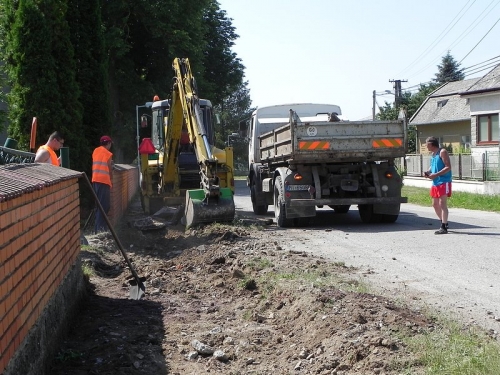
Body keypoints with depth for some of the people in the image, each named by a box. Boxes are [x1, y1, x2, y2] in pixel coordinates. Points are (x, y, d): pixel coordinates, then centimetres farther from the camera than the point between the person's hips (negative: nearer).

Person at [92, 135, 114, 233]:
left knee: (99, 204, 14)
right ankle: (99, 228, -12)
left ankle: (100, 227, 17)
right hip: (104, 181, -7)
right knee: (104, 205, -6)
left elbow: (94, 165, 13)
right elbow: (109, 169, 0)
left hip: (95, 180, 7)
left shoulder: (95, 151, 12)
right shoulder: (108, 154, -4)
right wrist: (111, 180, 14)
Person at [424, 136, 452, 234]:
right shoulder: (433, 154, 16)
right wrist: (428, 172, 6)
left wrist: (436, 174, -22)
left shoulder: (442, 152, -10)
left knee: (442, 203, -10)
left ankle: (444, 227, -9)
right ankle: (444, 223, 29)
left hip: (444, 182, -9)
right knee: (435, 204, 13)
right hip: (435, 183, 9)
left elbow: (448, 167, -16)